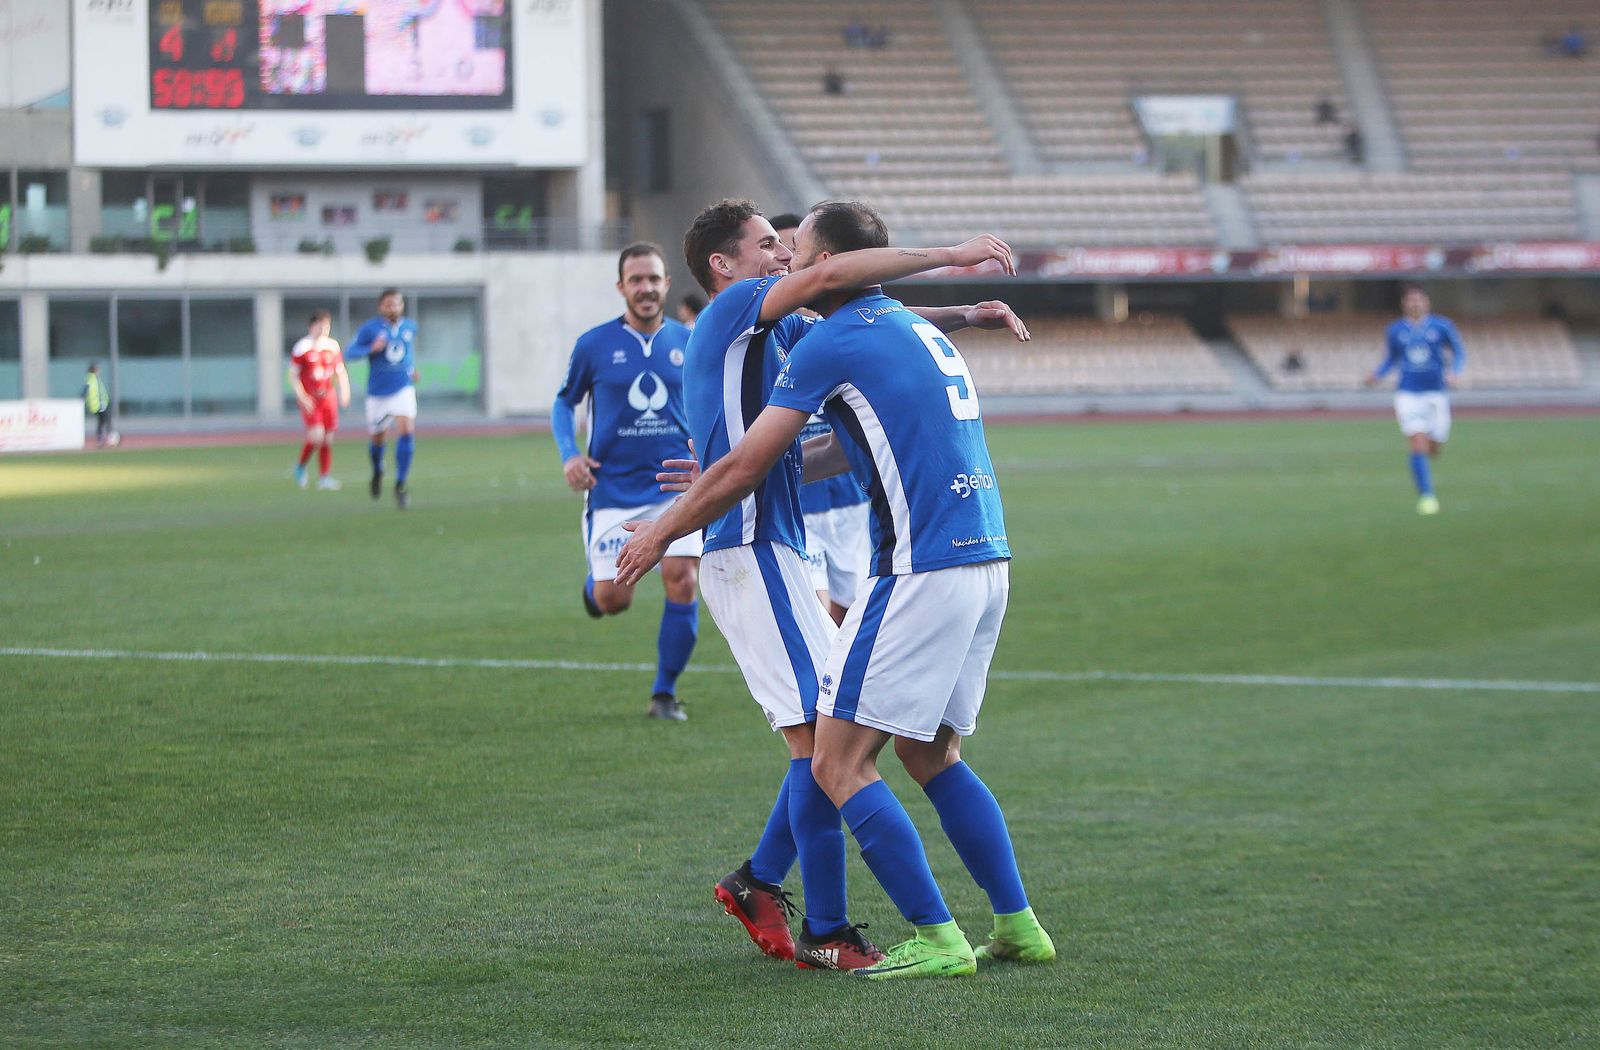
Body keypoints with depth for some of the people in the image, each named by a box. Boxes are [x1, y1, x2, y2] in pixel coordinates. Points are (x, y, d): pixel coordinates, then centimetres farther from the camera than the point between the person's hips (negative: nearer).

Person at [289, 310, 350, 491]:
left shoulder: (333, 346, 7)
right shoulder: (302, 347, -7)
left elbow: (340, 371, 16)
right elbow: (293, 376, -5)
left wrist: (344, 391, 0)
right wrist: (302, 398, -15)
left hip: (328, 397, 5)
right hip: (309, 399, -5)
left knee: (328, 439, 2)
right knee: (317, 435, -17)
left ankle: (324, 478, 10)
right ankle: (300, 467, 7)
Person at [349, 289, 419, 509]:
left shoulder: (410, 326, 5)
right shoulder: (370, 328, -7)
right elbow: (351, 351, -9)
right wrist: (372, 349, -24)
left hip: (403, 389, 1)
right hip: (378, 392, -1)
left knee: (407, 431, -20)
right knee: (377, 438, 11)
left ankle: (400, 485, -14)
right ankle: (377, 471, 45)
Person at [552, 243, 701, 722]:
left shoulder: (688, 343, 4)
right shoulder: (594, 345, -2)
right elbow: (564, 402, 11)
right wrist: (569, 455, -5)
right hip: (614, 489, -1)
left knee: (682, 583, -14)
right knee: (613, 600, -2)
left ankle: (665, 692, 2)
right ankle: (595, 581, 38)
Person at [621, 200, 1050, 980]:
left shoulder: (833, 343, -7)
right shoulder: (917, 331, 20)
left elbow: (743, 468, -3)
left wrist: (664, 531, 13)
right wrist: (728, 481, 38)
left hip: (921, 572, -9)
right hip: (985, 563, 9)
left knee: (839, 764, -4)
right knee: (929, 753, 20)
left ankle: (937, 940, -8)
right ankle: (1017, 926, 17)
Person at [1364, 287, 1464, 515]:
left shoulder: (1441, 326, 1)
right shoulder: (1395, 331, 5)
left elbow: (1459, 352, 9)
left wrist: (1453, 372, -10)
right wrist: (1378, 375, 2)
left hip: (1435, 393, 1)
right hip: (1408, 394, -1)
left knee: (1434, 449, 6)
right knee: (1418, 447, -14)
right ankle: (1426, 496, -9)